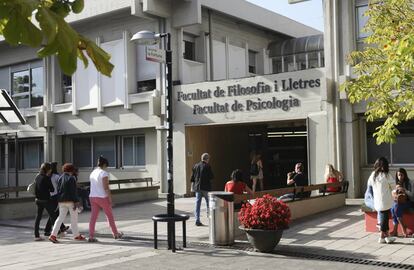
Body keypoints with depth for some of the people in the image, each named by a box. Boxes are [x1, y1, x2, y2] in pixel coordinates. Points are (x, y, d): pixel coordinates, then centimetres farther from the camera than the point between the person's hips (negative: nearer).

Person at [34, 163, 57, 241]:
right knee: (52, 215, 5)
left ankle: (36, 235, 8)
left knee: (38, 217, 7)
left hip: (38, 199, 7)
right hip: (46, 199, -7)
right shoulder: (46, 178, -14)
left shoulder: (37, 177, 7)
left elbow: (35, 188, 11)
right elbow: (52, 189, -9)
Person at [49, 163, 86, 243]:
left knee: (61, 218, 8)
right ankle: (76, 235, 14)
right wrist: (76, 202, -14)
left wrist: (59, 200, 18)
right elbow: (73, 191, -15)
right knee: (74, 218, 5)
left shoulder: (60, 178, 10)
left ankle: (53, 235, -4)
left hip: (61, 201, 7)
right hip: (70, 201, -6)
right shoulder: (71, 178, -12)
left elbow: (58, 190, 13)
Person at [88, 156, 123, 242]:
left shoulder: (92, 173, 10)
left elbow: (93, 187, 13)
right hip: (102, 197, -6)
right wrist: (110, 199, -14)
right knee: (110, 216, 9)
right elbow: (106, 188, -19)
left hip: (92, 197, 6)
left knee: (93, 217, 3)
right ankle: (116, 234, 21)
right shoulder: (104, 173, -14)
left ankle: (91, 236, -2)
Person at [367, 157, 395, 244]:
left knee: (384, 217, 13)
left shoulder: (373, 175, 1)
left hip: (377, 200, 4)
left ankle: (386, 235, 18)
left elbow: (369, 184, 18)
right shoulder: (387, 175, -12)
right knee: (384, 217, 5)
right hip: (386, 201, -4)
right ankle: (382, 237, 12)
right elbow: (393, 187, -3)